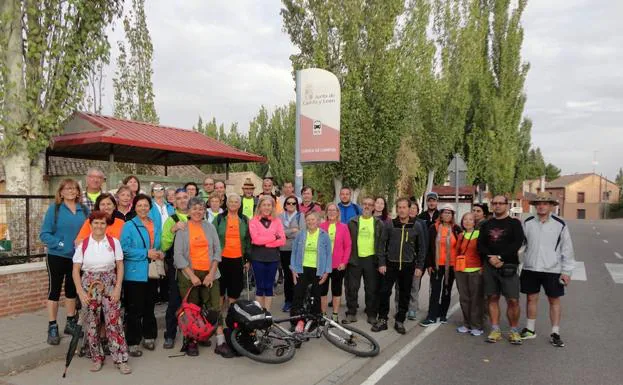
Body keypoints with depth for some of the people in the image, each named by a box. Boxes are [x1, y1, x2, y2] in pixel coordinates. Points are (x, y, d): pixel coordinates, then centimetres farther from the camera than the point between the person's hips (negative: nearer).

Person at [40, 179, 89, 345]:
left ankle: (71, 323, 27)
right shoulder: (54, 209, -7)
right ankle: (52, 327, 13)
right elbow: (44, 234, -9)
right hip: (57, 256, -4)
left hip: (77, 257, 4)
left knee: (72, 290, 15)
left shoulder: (84, 210, 3)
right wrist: (59, 244, -20)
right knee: (54, 290, 4)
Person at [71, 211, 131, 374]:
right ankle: (97, 358, 24)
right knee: (91, 324, 7)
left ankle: (121, 360, 6)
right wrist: (80, 292, -8)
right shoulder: (83, 244, -1)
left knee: (114, 322, -4)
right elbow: (76, 270, 1)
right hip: (89, 286, 1)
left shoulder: (114, 242, -1)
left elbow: (120, 266, 1)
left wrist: (118, 288, -7)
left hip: (110, 286, -1)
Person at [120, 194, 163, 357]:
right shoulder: (129, 226, -6)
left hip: (152, 273, 5)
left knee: (149, 307, 15)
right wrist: (146, 253, -17)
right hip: (134, 274, -5)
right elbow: (125, 249, -14)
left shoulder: (156, 226, 11)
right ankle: (132, 342, 10)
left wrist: (161, 253, -1)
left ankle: (148, 336, 29)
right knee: (134, 310, -1)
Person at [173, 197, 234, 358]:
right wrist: (192, 275, -11)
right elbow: (178, 255, -4)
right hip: (189, 275, -1)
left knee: (215, 308, -2)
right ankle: (191, 342, 18)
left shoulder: (210, 227, 6)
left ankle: (221, 343, 1)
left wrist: (211, 273, -5)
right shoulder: (182, 229, 0)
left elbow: (217, 250, 4)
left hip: (209, 274, 2)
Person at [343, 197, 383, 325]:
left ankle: (372, 314, 18)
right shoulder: (353, 222, 5)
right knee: (352, 288, 5)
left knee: (372, 289, 6)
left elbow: (382, 242, 5)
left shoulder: (379, 223, 5)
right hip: (355, 259, 0)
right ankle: (351, 313, 15)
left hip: (371, 259, 0)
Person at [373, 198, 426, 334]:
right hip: (390, 265, 0)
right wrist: (382, 263, -5)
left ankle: (400, 321, 21)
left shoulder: (416, 227, 1)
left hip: (408, 266, 1)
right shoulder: (389, 225, 0)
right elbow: (382, 244, 1)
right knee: (384, 292, -1)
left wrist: (419, 266, 0)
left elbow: (421, 248, 5)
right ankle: (382, 320, 12)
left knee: (404, 295, 8)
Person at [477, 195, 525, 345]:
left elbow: (517, 243, -8)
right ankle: (495, 330, 14)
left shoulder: (514, 223, 3)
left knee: (513, 300, -4)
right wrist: (489, 258, -11)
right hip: (489, 265, 3)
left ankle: (514, 331, 10)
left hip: (508, 266, -3)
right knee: (493, 298, 6)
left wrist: (500, 257, -15)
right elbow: (480, 244, 7)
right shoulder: (486, 225, 13)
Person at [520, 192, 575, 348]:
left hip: (552, 270, -2)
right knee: (531, 298, 11)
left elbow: (567, 249, -1)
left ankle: (555, 333, 20)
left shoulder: (560, 225, -4)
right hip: (530, 269, 2)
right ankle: (530, 329, 26)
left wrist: (567, 271, -3)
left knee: (554, 300, 8)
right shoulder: (527, 223, 1)